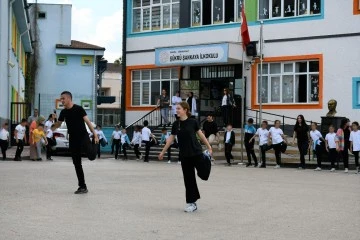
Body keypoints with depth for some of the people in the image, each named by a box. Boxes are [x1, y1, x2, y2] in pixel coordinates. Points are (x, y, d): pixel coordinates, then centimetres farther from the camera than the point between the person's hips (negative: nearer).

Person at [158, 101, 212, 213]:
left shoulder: (193, 122, -7)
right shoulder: (176, 124, 3)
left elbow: (201, 135, 1)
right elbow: (171, 139, 10)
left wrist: (209, 147, 2)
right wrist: (163, 152, 12)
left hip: (196, 153, -3)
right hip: (184, 155, 3)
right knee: (188, 178, 6)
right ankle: (191, 202, 12)